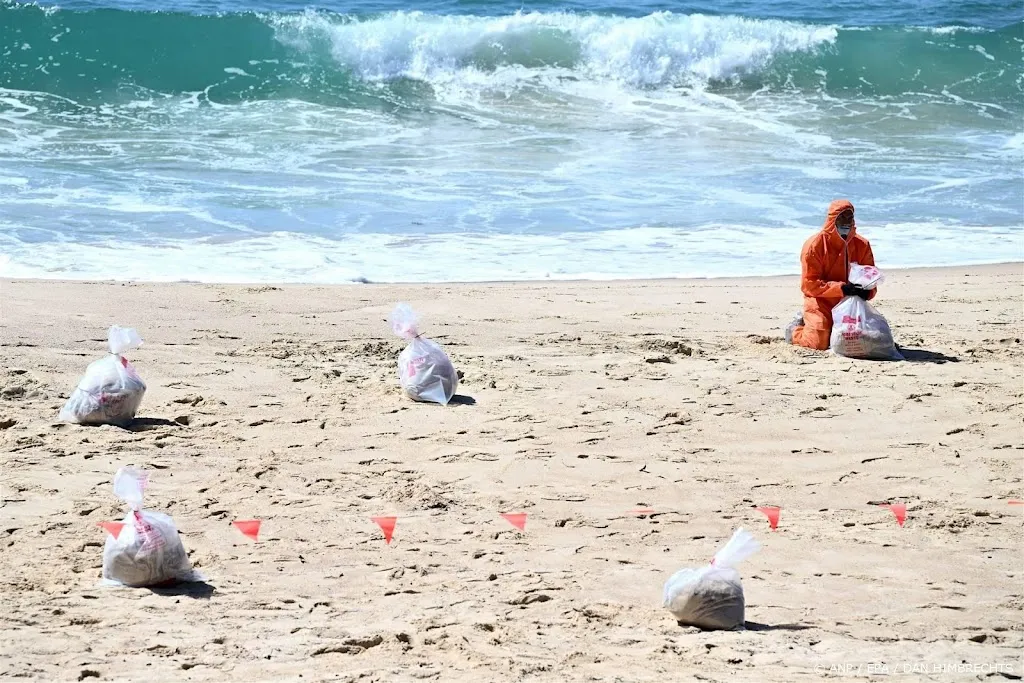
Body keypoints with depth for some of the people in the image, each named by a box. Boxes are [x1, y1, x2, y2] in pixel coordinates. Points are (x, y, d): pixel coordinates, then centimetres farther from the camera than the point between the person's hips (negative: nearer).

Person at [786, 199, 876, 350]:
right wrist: (841, 288, -26)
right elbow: (808, 284, -14)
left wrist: (867, 292, -19)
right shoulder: (815, 244, -10)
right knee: (820, 342, -20)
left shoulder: (862, 245, 3)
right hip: (821, 302, -4)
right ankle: (795, 331, 15)